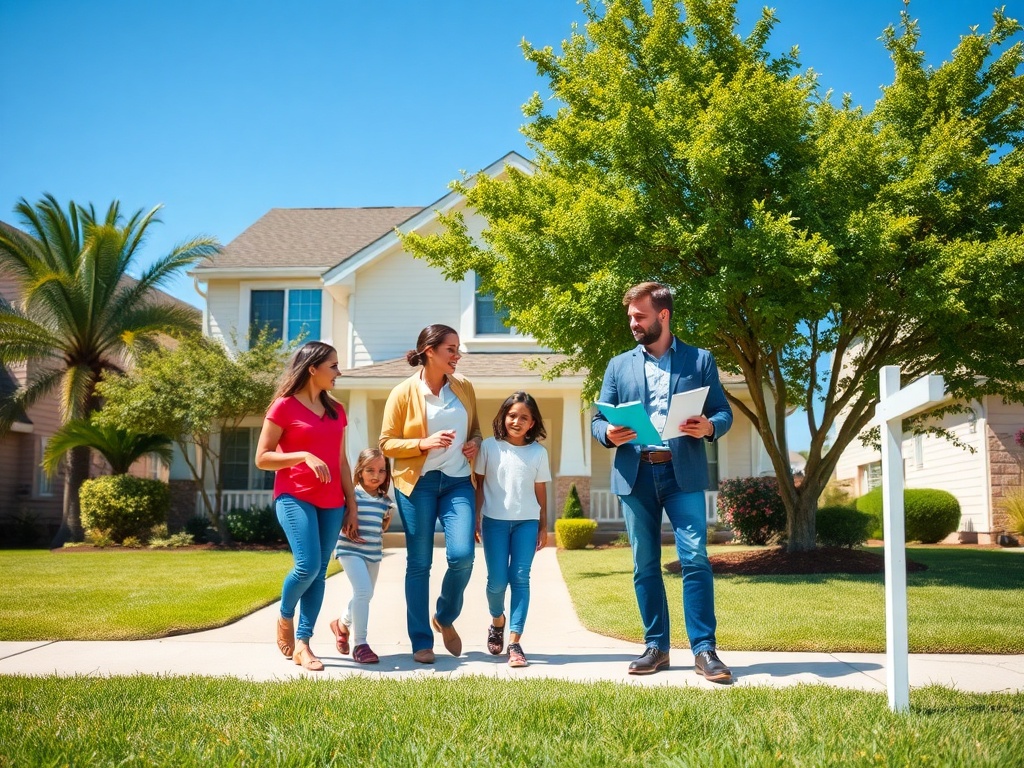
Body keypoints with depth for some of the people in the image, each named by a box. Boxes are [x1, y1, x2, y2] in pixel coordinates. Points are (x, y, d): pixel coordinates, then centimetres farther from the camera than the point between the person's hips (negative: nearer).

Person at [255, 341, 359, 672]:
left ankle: (302, 643, 8)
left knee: (319, 572, 2)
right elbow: (262, 458, -5)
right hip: (295, 497, -6)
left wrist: (352, 505, 14)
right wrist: (303, 456, -18)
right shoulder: (284, 406, -3)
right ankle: (285, 618, 12)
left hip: (331, 503, 6)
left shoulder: (336, 410, 14)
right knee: (307, 565, -17)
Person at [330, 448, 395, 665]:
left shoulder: (385, 500, 7)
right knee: (363, 591, -19)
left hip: (374, 553, 7)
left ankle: (342, 624, 46)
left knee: (364, 595, 17)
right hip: (351, 550, -7)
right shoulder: (351, 495, -12)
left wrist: (388, 517, 3)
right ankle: (360, 644, -11)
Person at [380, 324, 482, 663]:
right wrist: (424, 443, -17)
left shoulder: (464, 388, 8)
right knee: (418, 563, 2)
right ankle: (421, 642, 13)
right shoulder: (403, 393, -4)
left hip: (458, 481, 3)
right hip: (417, 482, -2)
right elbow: (386, 444, -3)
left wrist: (476, 443, -1)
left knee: (462, 556, -11)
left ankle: (445, 618, 17)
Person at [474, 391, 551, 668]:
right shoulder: (489, 447, 0)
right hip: (494, 521, -1)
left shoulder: (538, 452, 4)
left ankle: (514, 642, -4)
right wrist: (475, 519, 0)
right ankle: (497, 621, 30)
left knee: (520, 578, -4)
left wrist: (543, 526, 8)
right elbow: (479, 484, 4)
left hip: (527, 521, 1)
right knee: (497, 580, -1)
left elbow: (540, 491, 9)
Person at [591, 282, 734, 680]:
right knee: (645, 565, 5)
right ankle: (656, 647, 14)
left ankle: (704, 649, -4)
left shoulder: (699, 360, 9)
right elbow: (598, 419, 11)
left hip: (683, 472, -2)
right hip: (635, 473, 3)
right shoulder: (619, 365, 15)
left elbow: (724, 412, 6)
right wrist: (608, 434, -11)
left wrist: (709, 427, -16)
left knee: (695, 558, -10)